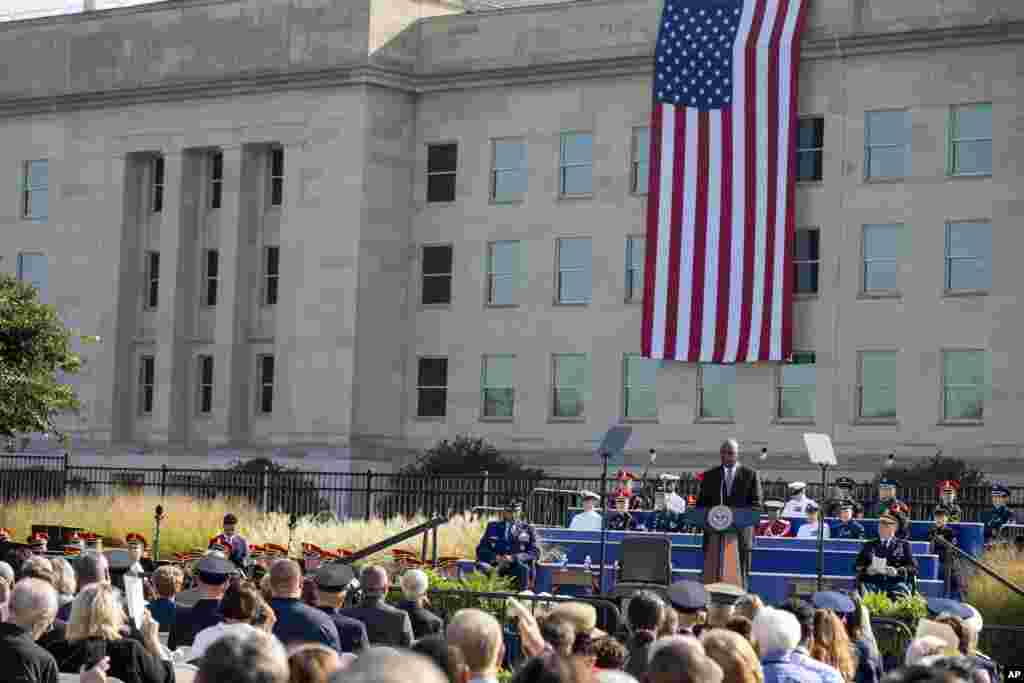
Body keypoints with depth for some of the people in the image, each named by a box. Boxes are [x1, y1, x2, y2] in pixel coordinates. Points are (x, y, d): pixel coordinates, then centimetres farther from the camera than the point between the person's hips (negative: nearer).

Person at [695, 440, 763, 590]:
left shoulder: (750, 475, 6)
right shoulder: (709, 476, 13)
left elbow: (756, 504, 2)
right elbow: (701, 503, 13)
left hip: (740, 533, -2)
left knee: (740, 576, 0)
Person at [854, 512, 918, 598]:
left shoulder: (903, 545, 19)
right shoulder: (869, 545, 25)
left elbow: (913, 568, 10)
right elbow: (857, 565, 17)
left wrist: (897, 571, -10)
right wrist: (867, 570, -6)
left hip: (896, 583, -2)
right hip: (872, 583, 2)